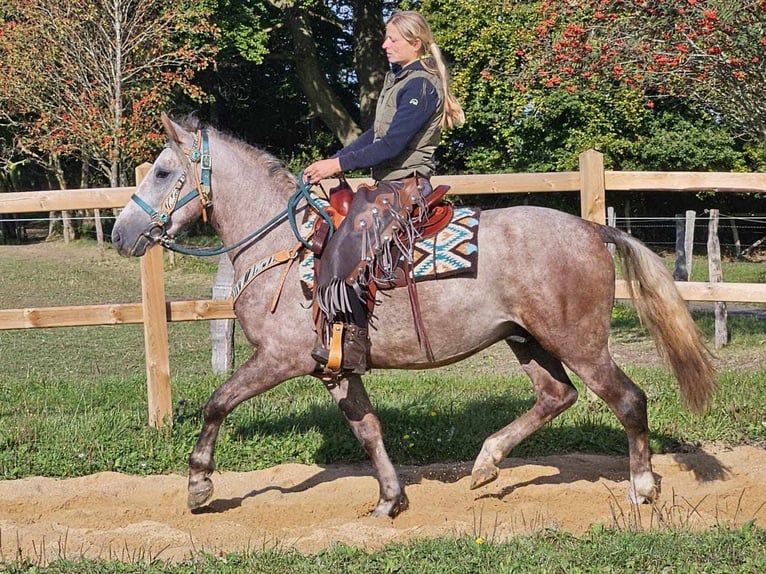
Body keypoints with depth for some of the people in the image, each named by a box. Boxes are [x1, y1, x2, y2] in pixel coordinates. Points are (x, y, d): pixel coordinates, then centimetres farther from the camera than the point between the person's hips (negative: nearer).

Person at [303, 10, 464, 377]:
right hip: (389, 185, 11)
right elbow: (375, 135, 19)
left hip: (405, 187, -11)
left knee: (345, 250, -25)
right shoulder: (397, 77, 16)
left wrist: (338, 165, -18)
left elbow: (392, 145, -21)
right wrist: (334, 160, 8)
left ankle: (347, 350, -25)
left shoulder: (420, 85, -15)